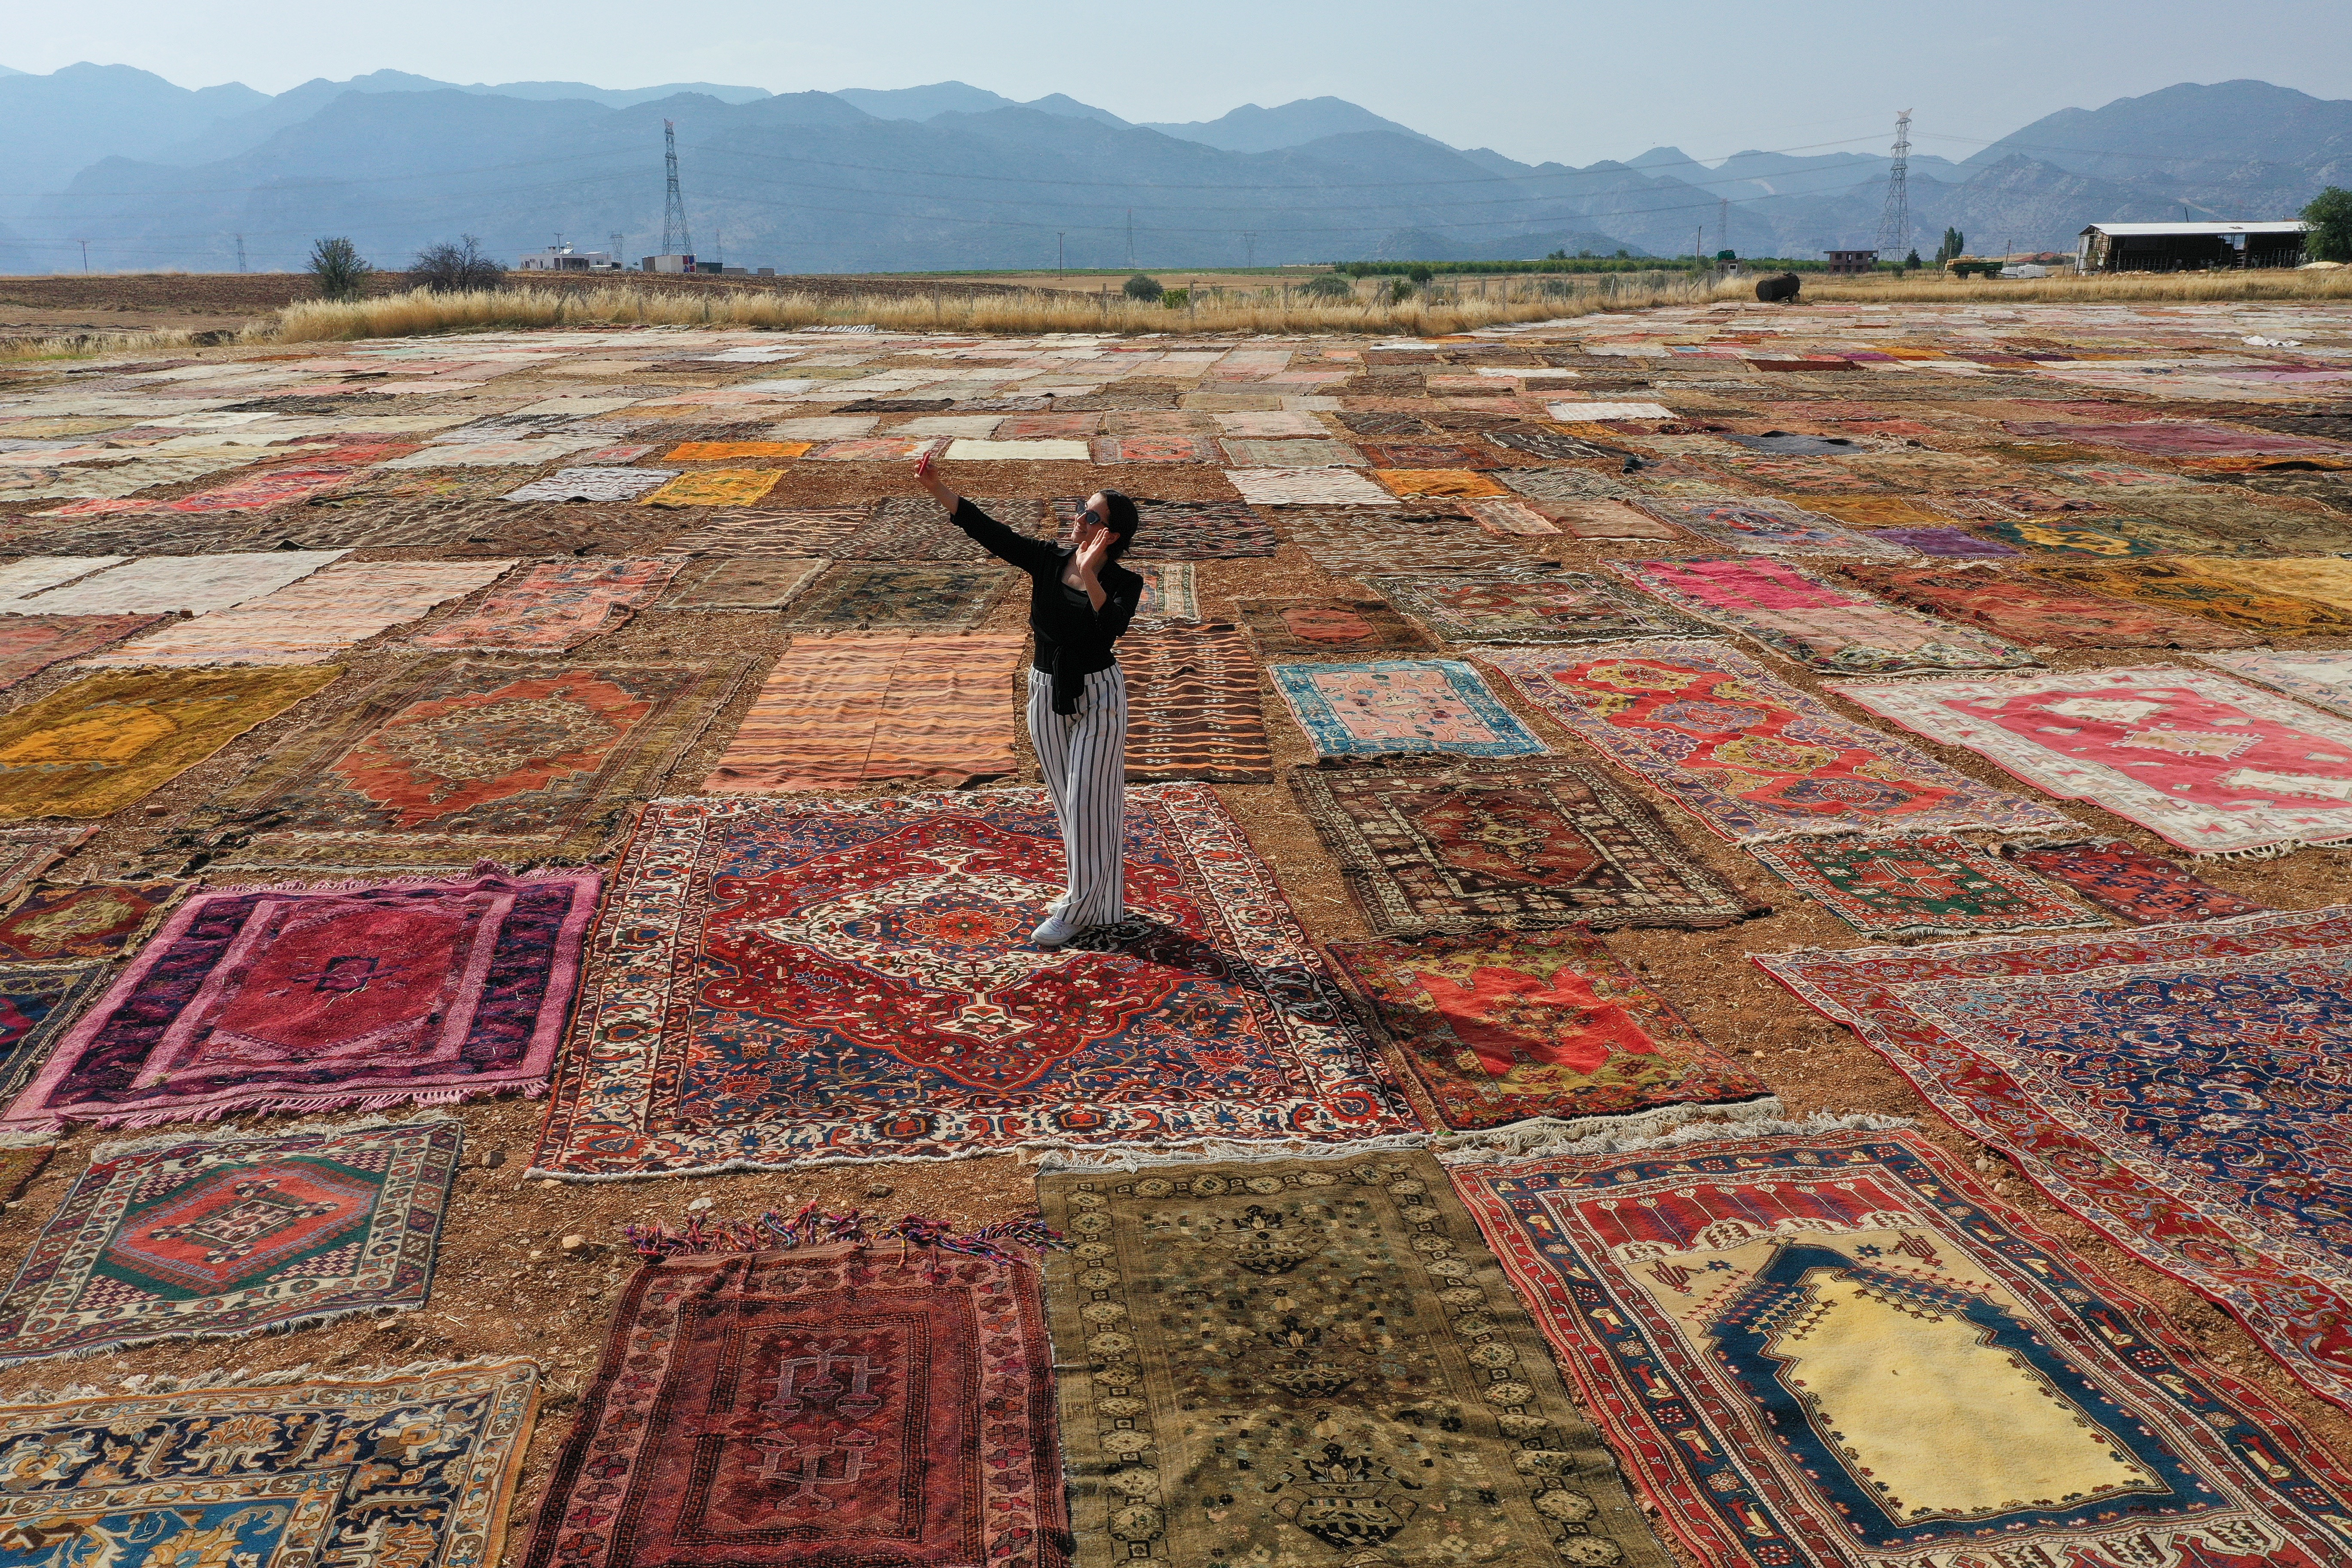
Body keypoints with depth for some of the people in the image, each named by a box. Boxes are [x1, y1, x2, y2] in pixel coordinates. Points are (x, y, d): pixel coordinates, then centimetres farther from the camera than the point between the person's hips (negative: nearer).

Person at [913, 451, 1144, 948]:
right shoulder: (1048, 561, -4)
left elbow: (1110, 629, -34)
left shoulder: (1124, 583, -14)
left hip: (1097, 697, -5)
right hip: (1048, 695, 5)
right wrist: (937, 488, -18)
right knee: (1067, 800, 16)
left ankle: (1079, 910, 10)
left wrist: (1089, 575, -41)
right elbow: (986, 530, -10)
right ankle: (1087, 893, 31)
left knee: (1087, 802, -1)